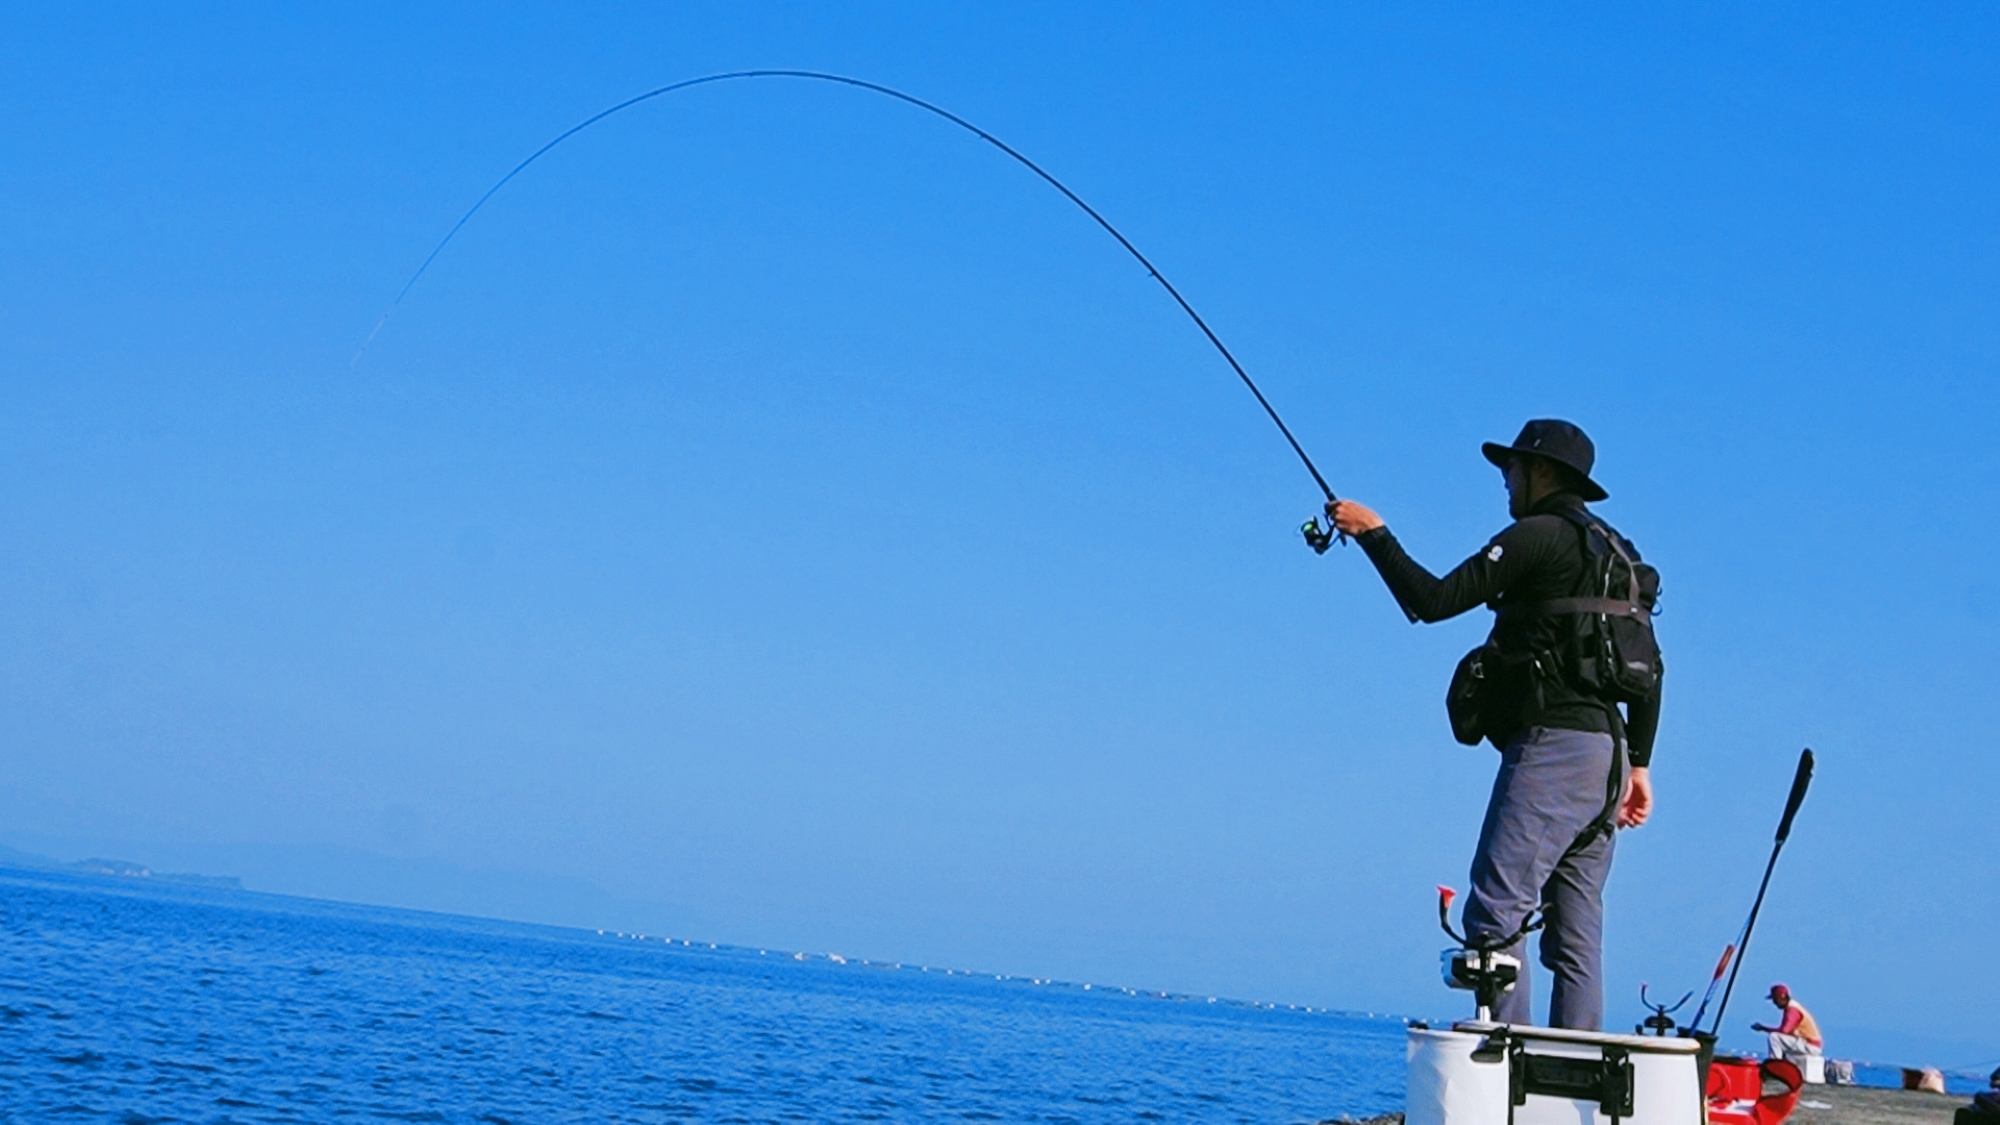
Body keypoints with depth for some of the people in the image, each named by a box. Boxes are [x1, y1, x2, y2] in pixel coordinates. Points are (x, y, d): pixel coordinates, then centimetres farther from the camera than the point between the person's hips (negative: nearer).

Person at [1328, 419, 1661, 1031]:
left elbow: (1433, 601, -9)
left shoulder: (1538, 535, -4)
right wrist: (1638, 764, 22)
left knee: (1495, 911, -12)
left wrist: (1373, 533, 2)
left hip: (1553, 745, -9)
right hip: (1605, 754, 9)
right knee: (1576, 933, 7)